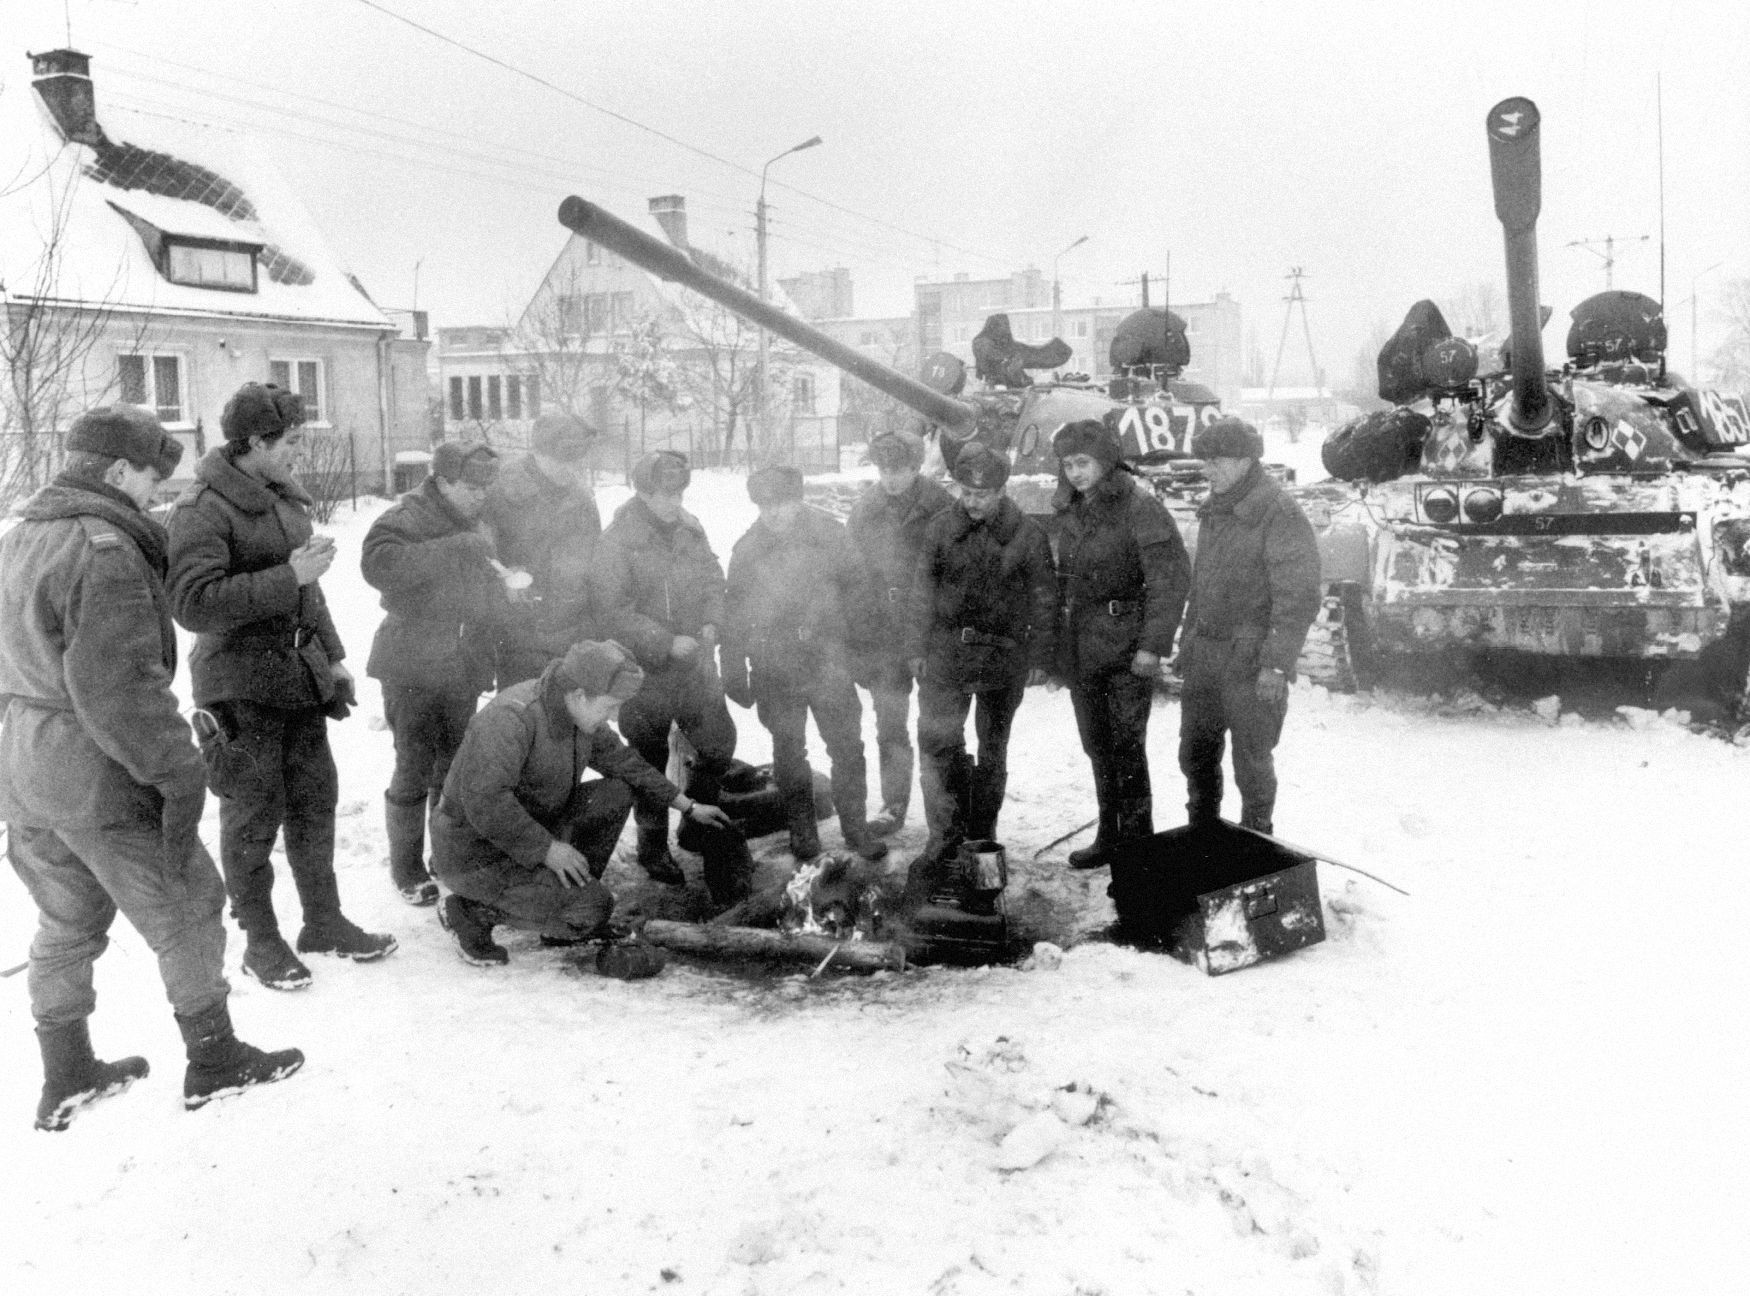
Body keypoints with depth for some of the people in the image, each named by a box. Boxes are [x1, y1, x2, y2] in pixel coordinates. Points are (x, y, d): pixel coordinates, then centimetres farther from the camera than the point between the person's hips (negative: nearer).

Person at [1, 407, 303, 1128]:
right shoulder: (104, 551, -20)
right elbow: (116, 689, -26)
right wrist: (178, 768, -20)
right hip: (97, 777, -9)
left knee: (66, 924, 20)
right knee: (186, 911, 7)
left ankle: (66, 1078, 31)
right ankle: (214, 1063, 17)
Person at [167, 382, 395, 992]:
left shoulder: (285, 499, 12)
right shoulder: (203, 509, -15)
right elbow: (193, 602, -25)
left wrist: (332, 656, 18)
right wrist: (287, 576, -26)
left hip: (300, 676, 8)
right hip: (242, 686, -8)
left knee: (315, 802, 14)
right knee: (252, 817, 4)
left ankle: (324, 920, 28)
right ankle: (260, 940, 18)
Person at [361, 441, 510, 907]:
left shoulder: (474, 527, 14)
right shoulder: (407, 519, -11)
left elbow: (489, 593, 26)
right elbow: (380, 564, -32)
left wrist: (507, 588, 3)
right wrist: (456, 547, -32)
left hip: (463, 671, 7)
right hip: (414, 671, -7)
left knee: (456, 771, 15)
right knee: (413, 773, -1)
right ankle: (407, 873, 14)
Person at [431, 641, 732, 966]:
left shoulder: (577, 711, 0)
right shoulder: (510, 718, -29)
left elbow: (622, 762, 13)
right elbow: (483, 800, -36)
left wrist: (690, 807, 13)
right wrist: (547, 849, -29)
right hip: (477, 855, -9)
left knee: (616, 793, -1)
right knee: (594, 911, -19)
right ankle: (471, 911, -5)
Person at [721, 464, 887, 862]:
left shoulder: (830, 535, -5)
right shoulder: (747, 550, -3)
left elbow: (855, 590, 3)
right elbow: (734, 616, 4)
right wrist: (735, 673, 4)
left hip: (828, 660, 0)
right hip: (775, 668, 1)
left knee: (847, 747, 1)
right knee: (789, 752, 10)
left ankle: (855, 827, 15)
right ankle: (801, 831, 25)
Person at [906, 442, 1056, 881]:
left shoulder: (1027, 533, -5)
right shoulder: (942, 527, 1)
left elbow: (1044, 599, 1)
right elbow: (923, 591, 8)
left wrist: (1039, 658, 0)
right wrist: (917, 648, 6)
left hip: (1004, 655, -1)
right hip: (947, 651, 1)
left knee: (992, 750, 9)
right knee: (937, 739, -8)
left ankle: (980, 839, 22)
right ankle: (945, 836, 3)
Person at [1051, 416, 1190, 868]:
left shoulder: (1139, 505, -13)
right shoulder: (1070, 510, 10)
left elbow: (1170, 578, -16)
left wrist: (1153, 645, -20)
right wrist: (1058, 638, 13)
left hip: (1126, 647, -7)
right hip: (1080, 645, 7)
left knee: (1127, 747, -5)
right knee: (1097, 745, 14)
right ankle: (1110, 835, 26)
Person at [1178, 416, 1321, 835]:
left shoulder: (1280, 515, -14)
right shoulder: (1214, 511, 12)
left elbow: (1298, 598, -18)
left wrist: (1277, 664, -22)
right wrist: (1188, 642, 19)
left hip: (1252, 664, -7)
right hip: (1205, 655, 8)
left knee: (1251, 760, 3)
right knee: (1195, 753, 14)